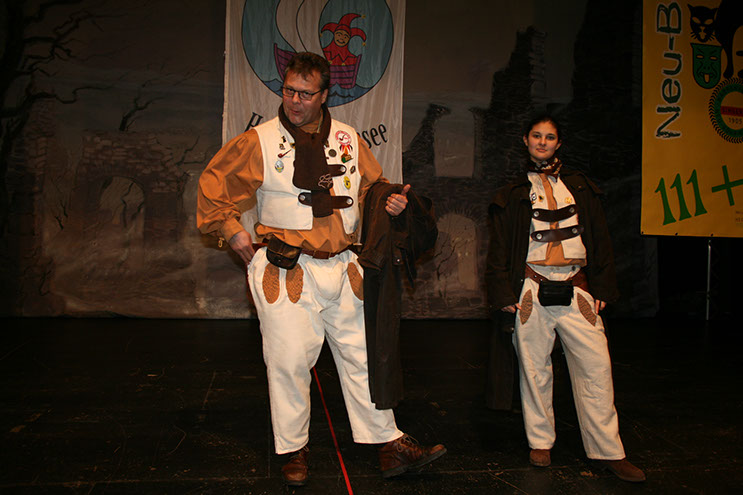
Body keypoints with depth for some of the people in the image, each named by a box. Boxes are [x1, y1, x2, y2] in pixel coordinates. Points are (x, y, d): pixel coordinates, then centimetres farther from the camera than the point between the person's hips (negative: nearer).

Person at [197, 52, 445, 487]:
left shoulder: (348, 139, 7)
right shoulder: (258, 142, -2)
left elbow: (372, 185, 20)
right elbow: (213, 185, 8)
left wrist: (389, 201, -1)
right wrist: (234, 232, 1)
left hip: (341, 267, 4)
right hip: (285, 271, -3)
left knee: (361, 354, 9)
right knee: (290, 361, 2)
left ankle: (389, 444, 20)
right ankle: (294, 450, 23)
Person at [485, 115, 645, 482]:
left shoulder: (580, 188, 15)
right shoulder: (513, 195, 11)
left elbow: (600, 241, 14)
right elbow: (499, 249, 8)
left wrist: (602, 287, 6)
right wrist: (503, 293, -2)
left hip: (577, 291, 1)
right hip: (532, 291, -1)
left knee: (596, 368, -3)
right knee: (535, 369, 4)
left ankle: (608, 451, 8)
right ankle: (540, 442, 20)